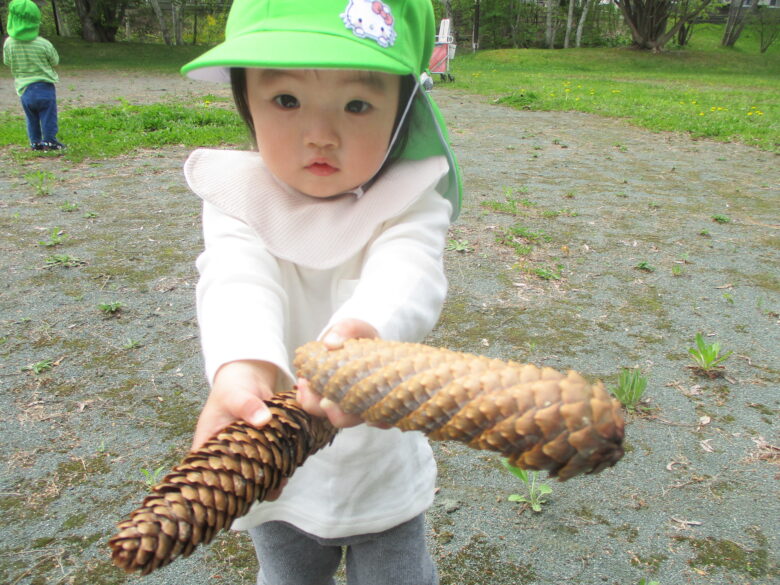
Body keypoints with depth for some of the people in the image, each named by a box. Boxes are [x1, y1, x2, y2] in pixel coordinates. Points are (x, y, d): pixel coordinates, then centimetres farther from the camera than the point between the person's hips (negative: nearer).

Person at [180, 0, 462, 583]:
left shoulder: (410, 200, -16)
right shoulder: (240, 202, -14)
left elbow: (407, 272, -37)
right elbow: (236, 280, -34)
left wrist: (365, 329, -61)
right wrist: (241, 366, -57)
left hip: (383, 469, -1)